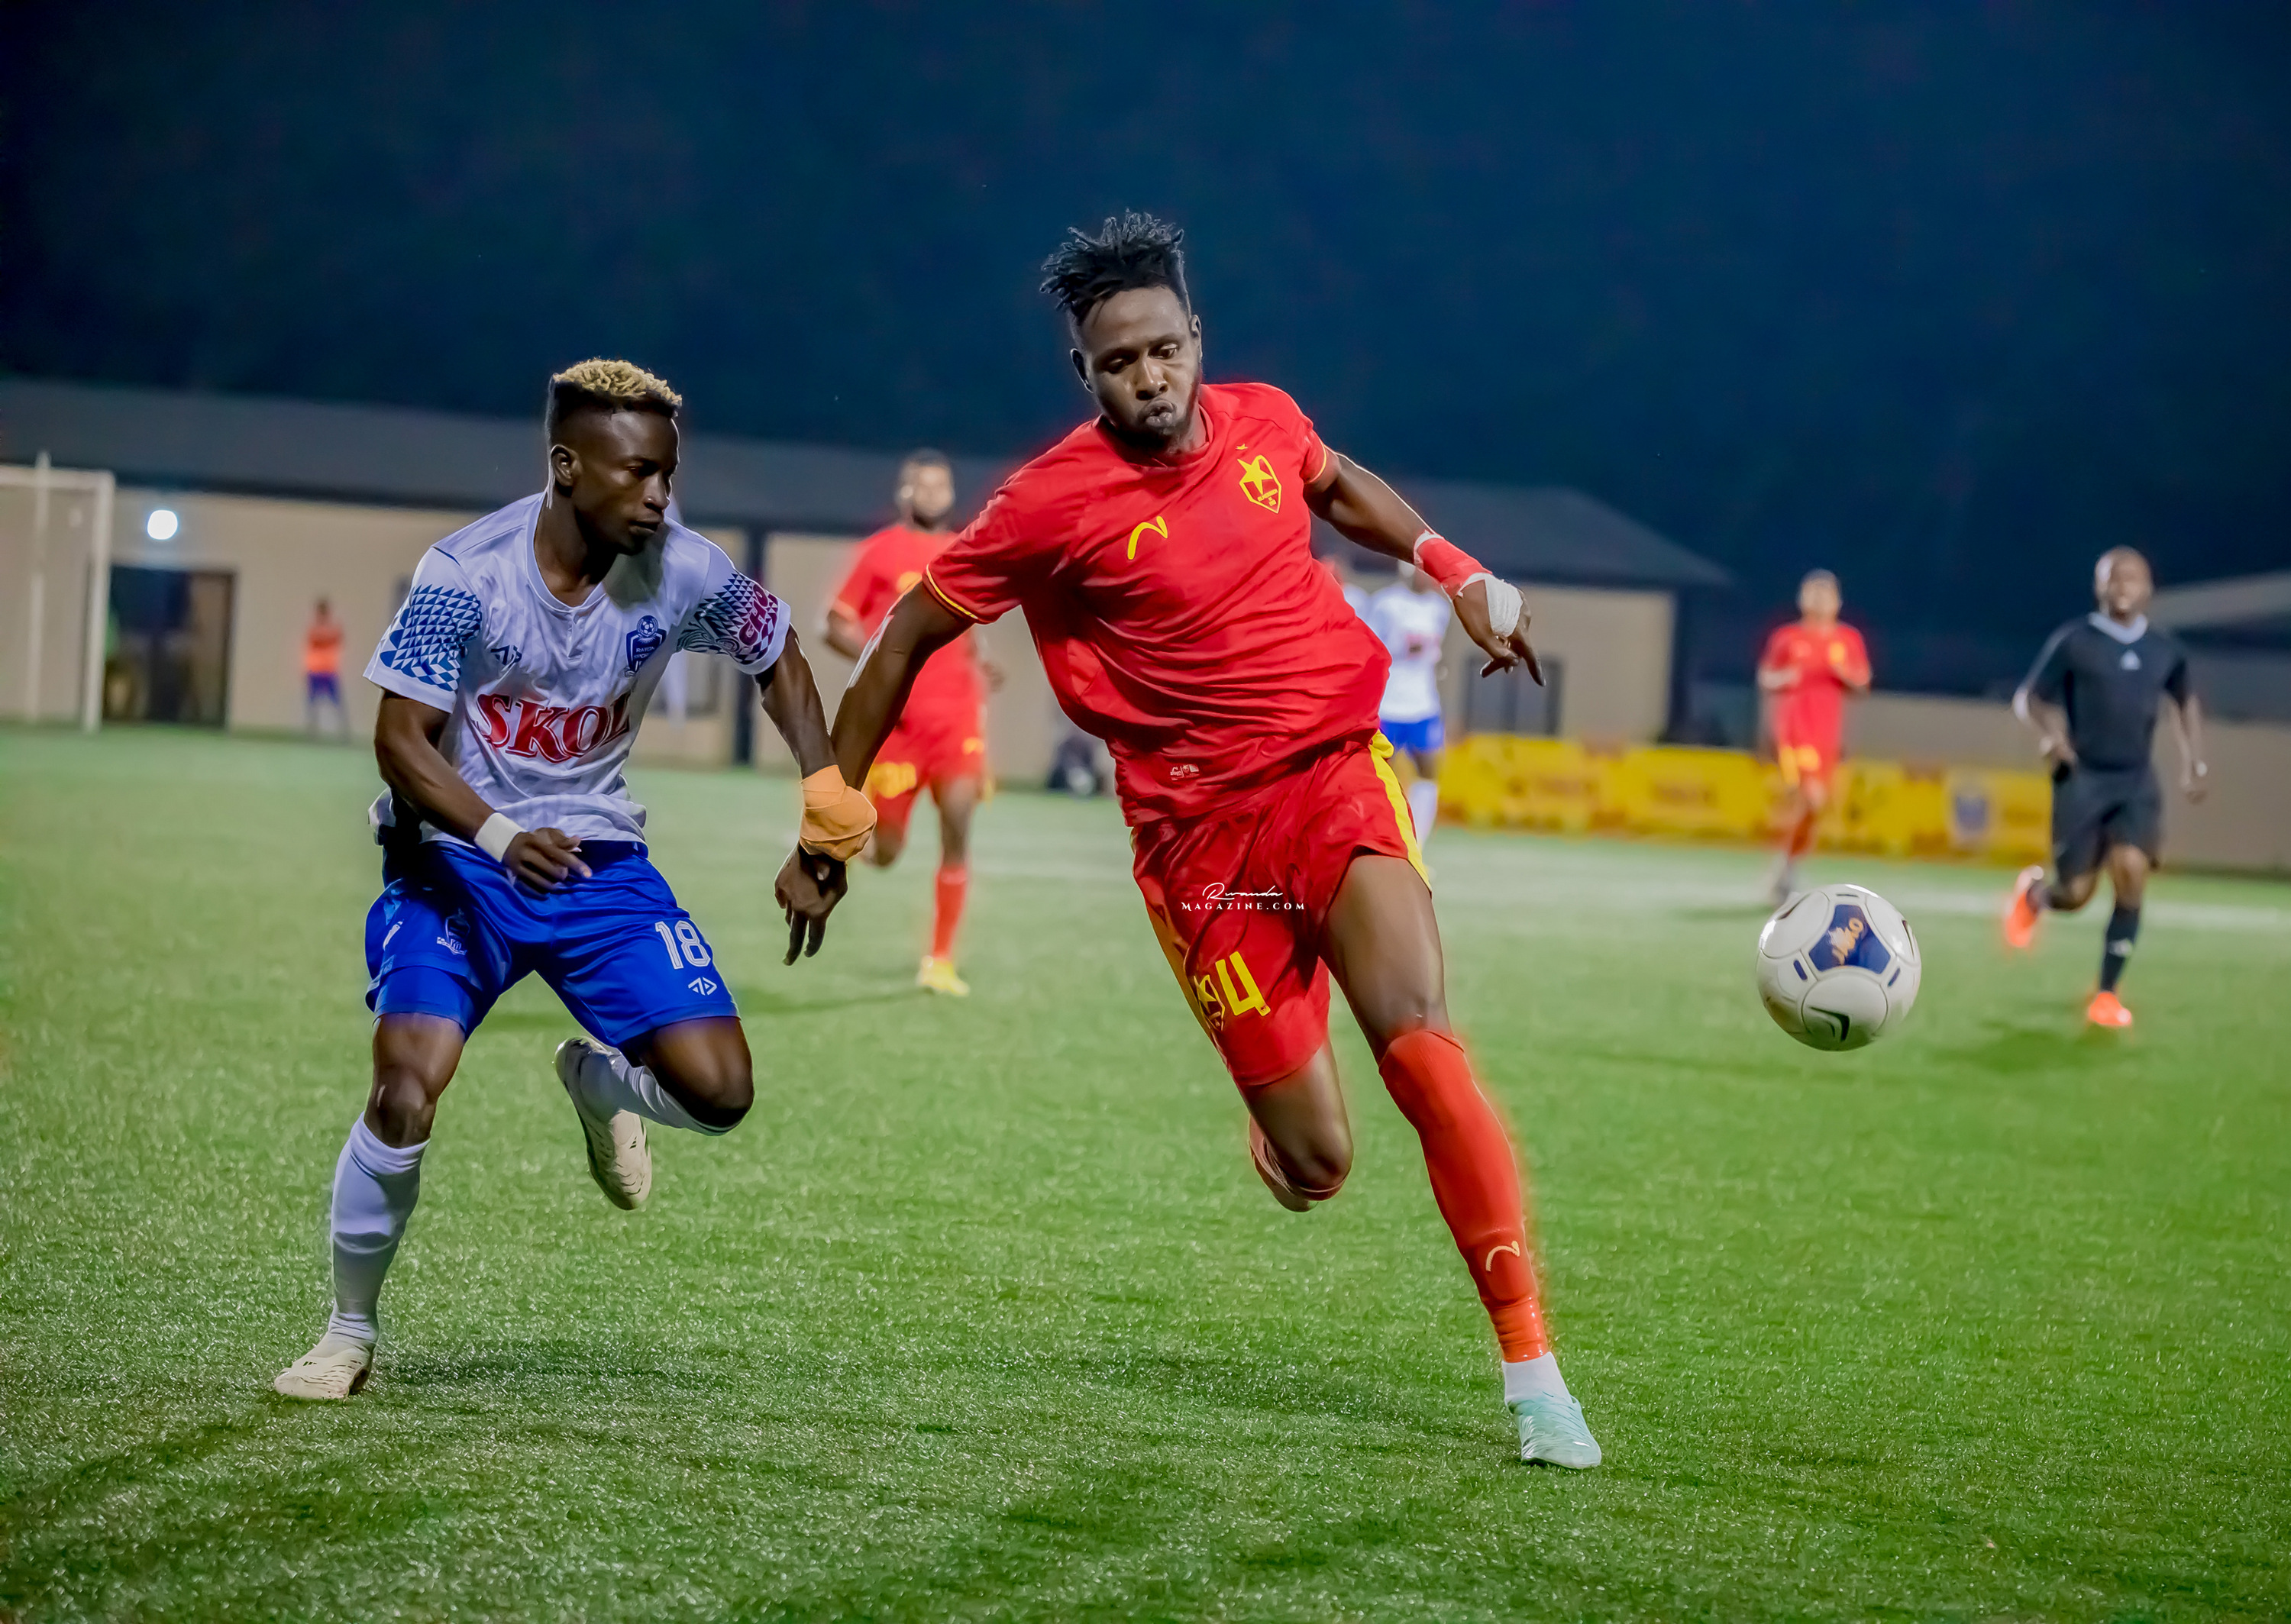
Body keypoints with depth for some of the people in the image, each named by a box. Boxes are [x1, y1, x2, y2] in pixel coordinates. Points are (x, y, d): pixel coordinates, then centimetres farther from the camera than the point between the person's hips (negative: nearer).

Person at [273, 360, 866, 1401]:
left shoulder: (682, 572, -10)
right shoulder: (466, 574, -19)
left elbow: (779, 663, 8)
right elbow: (401, 741, -19)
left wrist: (828, 821, 2)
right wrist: (500, 835, -37)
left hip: (598, 857, 3)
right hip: (454, 855, -3)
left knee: (719, 1092, -10)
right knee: (407, 1091, -23)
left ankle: (597, 1082, 27)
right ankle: (349, 1334, 1)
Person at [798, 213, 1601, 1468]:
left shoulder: (1264, 421, 3)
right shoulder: (1054, 502, -9)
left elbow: (1338, 487, 29)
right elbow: (904, 642, 1)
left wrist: (1457, 574, 18)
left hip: (1338, 771, 2)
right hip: (1201, 832, -2)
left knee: (1420, 1044, -23)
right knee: (1315, 1168, -4)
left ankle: (1531, 1368, -19)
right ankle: (1273, 1121, 38)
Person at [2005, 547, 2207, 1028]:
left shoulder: (2165, 650, 6)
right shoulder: (2073, 642, -5)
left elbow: (2185, 701, 25)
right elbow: (2029, 699, 1)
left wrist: (2195, 761, 14)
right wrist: (2049, 735, -19)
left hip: (2137, 782, 3)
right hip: (2082, 778, -2)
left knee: (2132, 873, -18)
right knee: (2076, 893, -3)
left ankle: (2106, 995, -7)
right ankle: (2033, 893, 37)